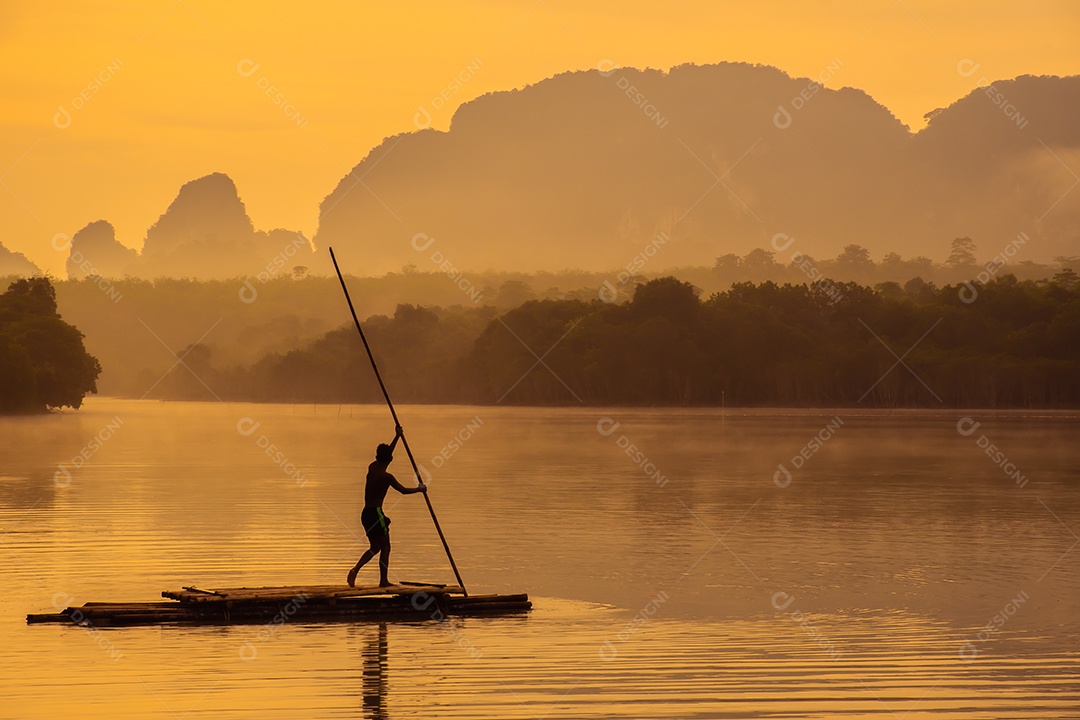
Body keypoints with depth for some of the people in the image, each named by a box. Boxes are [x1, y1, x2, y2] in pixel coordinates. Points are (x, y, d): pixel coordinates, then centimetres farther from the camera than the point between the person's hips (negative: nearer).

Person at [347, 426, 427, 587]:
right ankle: (383, 580, 5)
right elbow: (403, 490, -1)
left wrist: (397, 437, 30)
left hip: (366, 513, 7)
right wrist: (419, 489, 16)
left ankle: (355, 569, -1)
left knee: (375, 547, 16)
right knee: (385, 547, 4)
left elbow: (385, 455, 25)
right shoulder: (386, 477, -12)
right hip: (376, 513, -7)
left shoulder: (372, 468, 8)